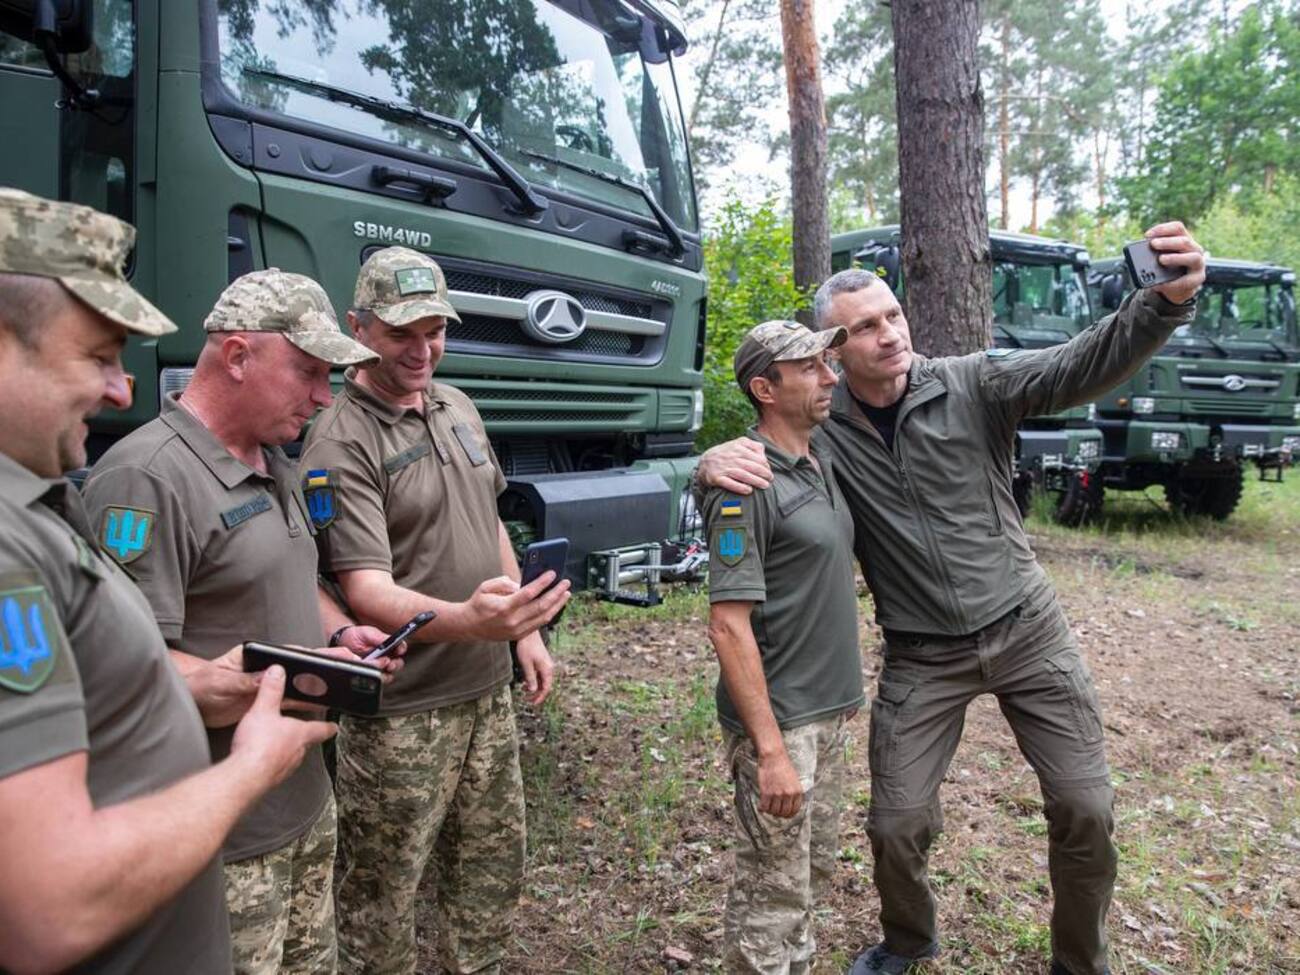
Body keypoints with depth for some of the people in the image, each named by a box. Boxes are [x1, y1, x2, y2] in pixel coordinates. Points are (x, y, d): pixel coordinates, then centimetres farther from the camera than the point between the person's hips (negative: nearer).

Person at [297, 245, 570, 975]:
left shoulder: (458, 407, 6)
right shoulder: (341, 443, -18)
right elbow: (367, 590, -26)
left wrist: (525, 631, 11)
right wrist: (468, 619, -43)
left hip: (488, 692, 8)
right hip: (403, 713, -7)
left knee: (492, 868, 22)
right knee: (384, 898, 9)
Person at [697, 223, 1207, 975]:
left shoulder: (975, 385, -11)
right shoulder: (819, 429, -10)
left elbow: (1082, 367, -22)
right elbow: (737, 482, -6)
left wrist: (1164, 303, -42)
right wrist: (716, 463, -33)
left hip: (1028, 628, 1)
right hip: (922, 656, 0)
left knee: (1086, 811, 7)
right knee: (897, 825, 5)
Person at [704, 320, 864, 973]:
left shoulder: (821, 461, 7)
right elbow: (728, 626, -23)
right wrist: (770, 750, -23)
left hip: (826, 713, 9)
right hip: (779, 720, -8)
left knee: (813, 870, 23)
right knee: (773, 892, 6)